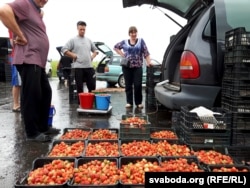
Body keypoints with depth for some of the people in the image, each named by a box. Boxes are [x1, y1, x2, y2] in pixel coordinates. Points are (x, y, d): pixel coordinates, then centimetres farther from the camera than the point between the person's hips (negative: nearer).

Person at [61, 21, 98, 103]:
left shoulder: (89, 40, 16)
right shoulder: (73, 40, 1)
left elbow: (95, 50, 26)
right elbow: (64, 50, -6)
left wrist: (92, 56, 8)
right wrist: (74, 56, -10)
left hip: (89, 67, 4)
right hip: (78, 67, -4)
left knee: (92, 86, 5)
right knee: (80, 87, 0)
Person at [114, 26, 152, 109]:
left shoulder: (141, 41, 5)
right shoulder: (124, 42, 9)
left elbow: (146, 52, -1)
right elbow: (115, 47, 21)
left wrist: (149, 62, -13)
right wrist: (122, 54, 8)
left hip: (138, 67, -1)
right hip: (127, 67, 1)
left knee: (138, 85, -4)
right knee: (128, 85, 4)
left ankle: (138, 102, 8)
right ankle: (129, 102, 13)